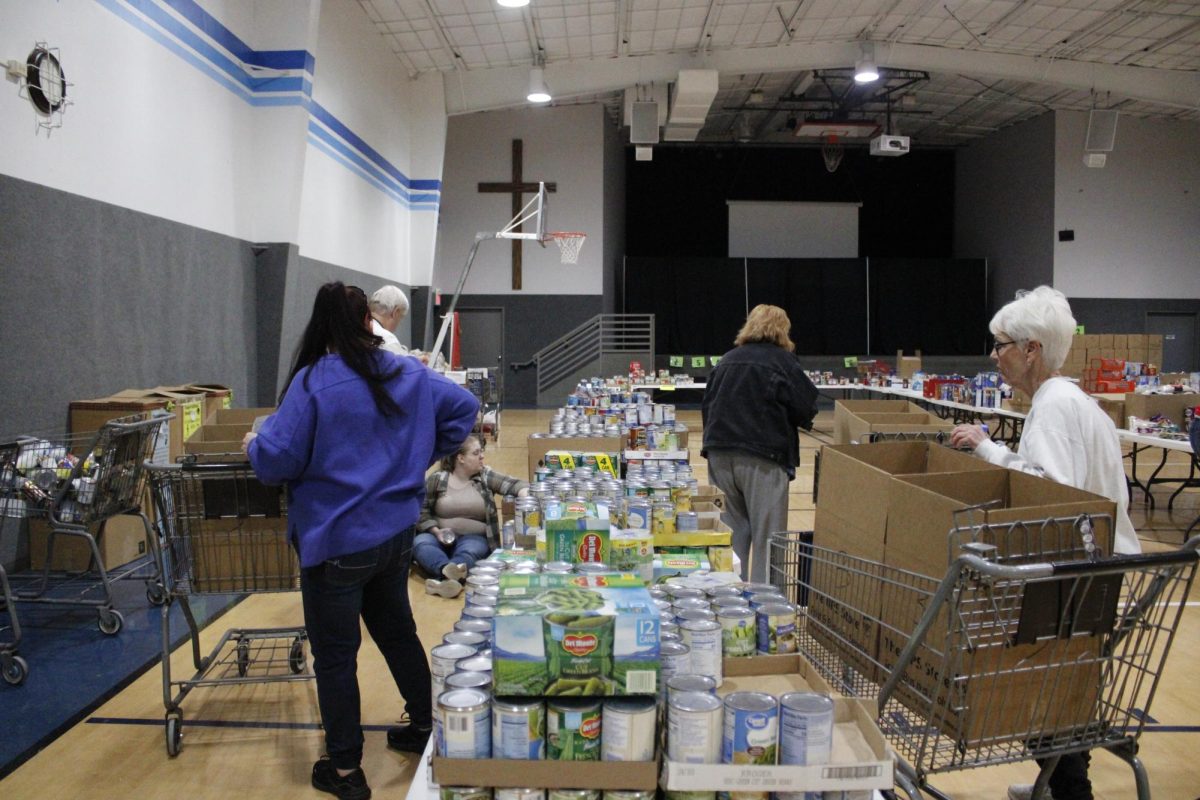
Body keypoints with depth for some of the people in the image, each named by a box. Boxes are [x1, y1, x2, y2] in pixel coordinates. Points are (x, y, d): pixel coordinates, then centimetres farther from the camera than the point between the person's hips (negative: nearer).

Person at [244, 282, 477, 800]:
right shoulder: (407, 374, 1)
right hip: (396, 532, 6)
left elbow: (278, 459, -20)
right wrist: (423, 455, 13)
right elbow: (464, 407, 7)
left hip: (337, 542, -6)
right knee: (397, 630, 24)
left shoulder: (313, 382, -18)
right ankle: (424, 727, 38)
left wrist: (254, 445, 2)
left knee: (334, 654, 8)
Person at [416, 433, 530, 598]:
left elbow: (514, 484, -6)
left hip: (474, 538, 0)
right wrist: (436, 531, -12)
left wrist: (525, 495, -28)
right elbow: (421, 510, 4)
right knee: (421, 543, -32)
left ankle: (446, 578, -64)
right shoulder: (436, 479, 2)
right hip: (442, 537, 0)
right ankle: (449, 571, -61)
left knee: (471, 550, -35)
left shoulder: (486, 476, 5)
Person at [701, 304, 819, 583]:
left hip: (720, 454, 6)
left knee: (735, 531, 15)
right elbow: (806, 408, -5)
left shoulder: (727, 360, 13)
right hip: (762, 458, -5)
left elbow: (707, 405, 14)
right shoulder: (782, 360, -3)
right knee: (766, 533, 0)